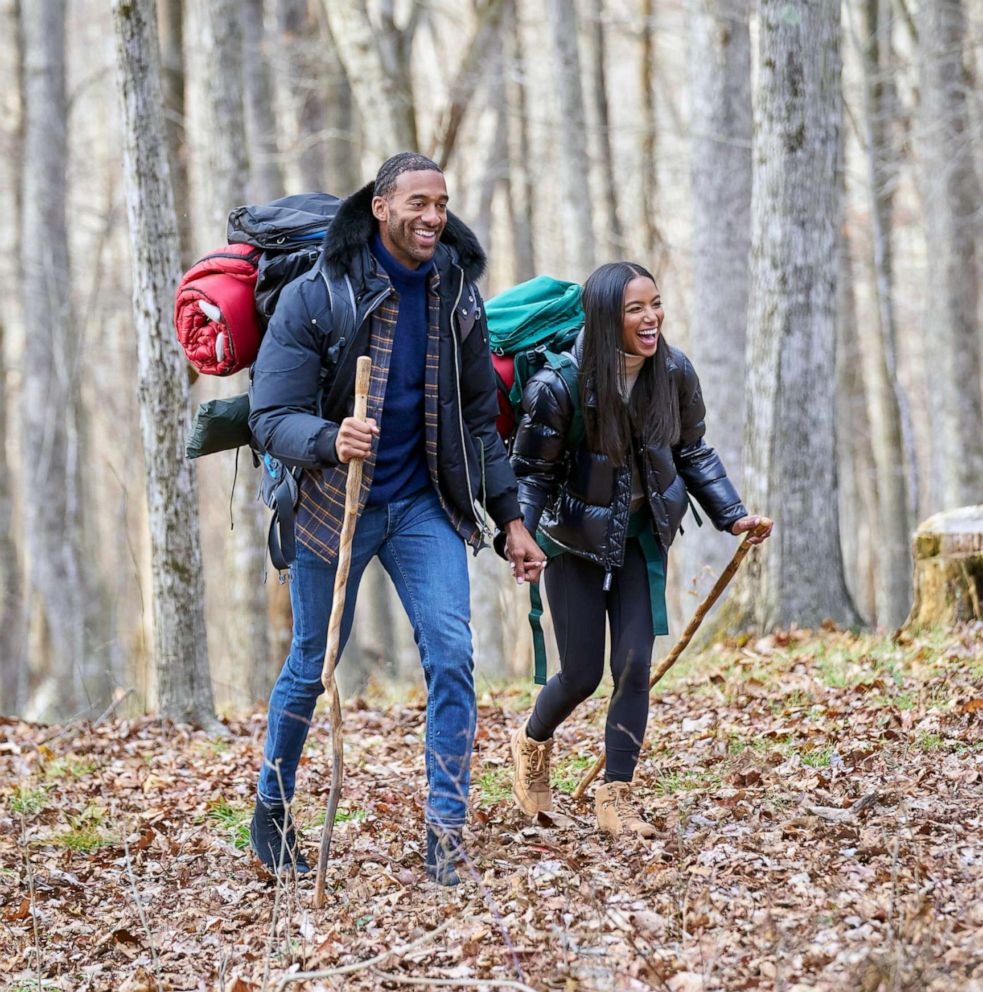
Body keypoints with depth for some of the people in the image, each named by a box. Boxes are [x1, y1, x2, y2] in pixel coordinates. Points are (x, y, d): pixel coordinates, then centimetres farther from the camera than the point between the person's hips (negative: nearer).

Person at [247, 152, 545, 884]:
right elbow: (271, 417, -16)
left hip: (425, 506, 3)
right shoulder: (316, 298, -13)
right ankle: (272, 811, 32)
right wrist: (330, 440, -37)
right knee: (311, 668, 9)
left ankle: (446, 837, -5)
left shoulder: (458, 299, 0)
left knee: (452, 658, -11)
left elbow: (479, 420, 10)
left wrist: (510, 517, 7)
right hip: (333, 507, -3)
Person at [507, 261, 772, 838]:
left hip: (642, 533, 3)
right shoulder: (560, 385, -24)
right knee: (583, 675, 2)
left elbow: (693, 454, 5)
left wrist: (733, 516, -3)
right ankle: (533, 743, 35)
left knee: (635, 665, -6)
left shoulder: (674, 372, -11)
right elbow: (532, 473, -16)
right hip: (576, 536, -3)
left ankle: (616, 797, 5)